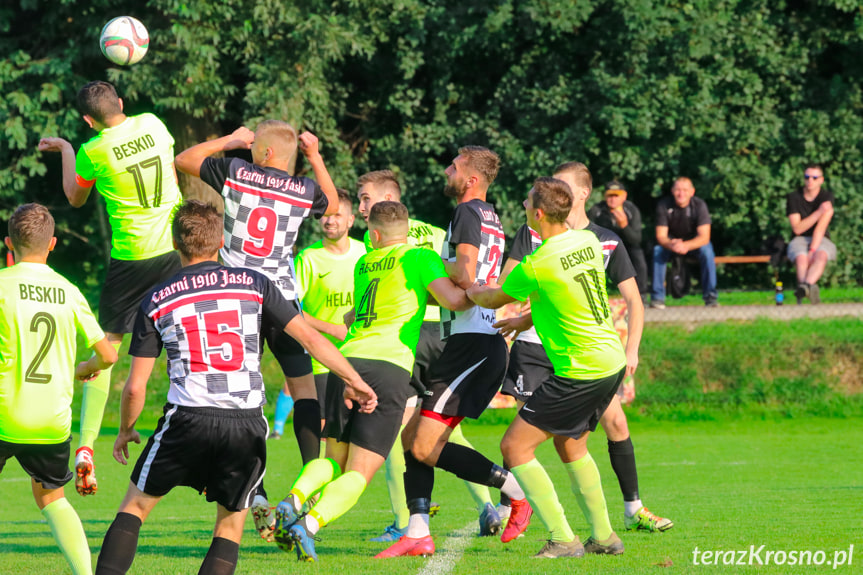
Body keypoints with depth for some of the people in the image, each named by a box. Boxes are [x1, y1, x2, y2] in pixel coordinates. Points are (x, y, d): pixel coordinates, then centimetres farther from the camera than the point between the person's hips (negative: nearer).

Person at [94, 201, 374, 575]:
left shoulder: (156, 302, 7)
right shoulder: (253, 284, 7)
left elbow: (135, 387, 6)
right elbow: (309, 337, 5)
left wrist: (126, 431, 24)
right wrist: (355, 383, 14)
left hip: (188, 419, -1)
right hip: (247, 424, 1)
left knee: (135, 506, 15)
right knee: (230, 527, 15)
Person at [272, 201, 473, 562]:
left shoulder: (363, 265, 22)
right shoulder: (420, 258, 6)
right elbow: (454, 300, -3)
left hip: (348, 359, 4)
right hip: (390, 367, -4)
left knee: (334, 460, 19)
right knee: (359, 473, -2)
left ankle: (293, 501, -11)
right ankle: (309, 525, -25)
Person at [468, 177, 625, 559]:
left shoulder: (537, 265, -19)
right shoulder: (588, 241, 3)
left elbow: (492, 300, 0)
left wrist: (469, 290, 22)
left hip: (579, 370, -9)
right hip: (611, 359, 9)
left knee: (515, 446, -3)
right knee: (570, 443, 25)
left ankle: (563, 540, -7)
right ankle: (603, 536, 27)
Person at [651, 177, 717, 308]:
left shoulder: (699, 205, -20)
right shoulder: (664, 205, -17)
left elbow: (704, 237, -26)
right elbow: (660, 236, -20)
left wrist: (686, 246, -46)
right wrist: (671, 245, -44)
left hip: (694, 243, -1)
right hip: (671, 242, 1)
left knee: (706, 250, -32)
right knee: (657, 250, -29)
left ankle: (710, 297, -24)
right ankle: (657, 297, -27)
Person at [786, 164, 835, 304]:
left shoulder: (827, 196, -4)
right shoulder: (794, 198, -2)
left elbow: (821, 226, -15)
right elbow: (797, 229, -10)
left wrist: (813, 250, -27)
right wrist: (819, 212, -20)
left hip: (821, 240, -1)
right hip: (800, 240, 1)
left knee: (821, 256, -37)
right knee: (801, 258, -35)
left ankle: (804, 287, -62)